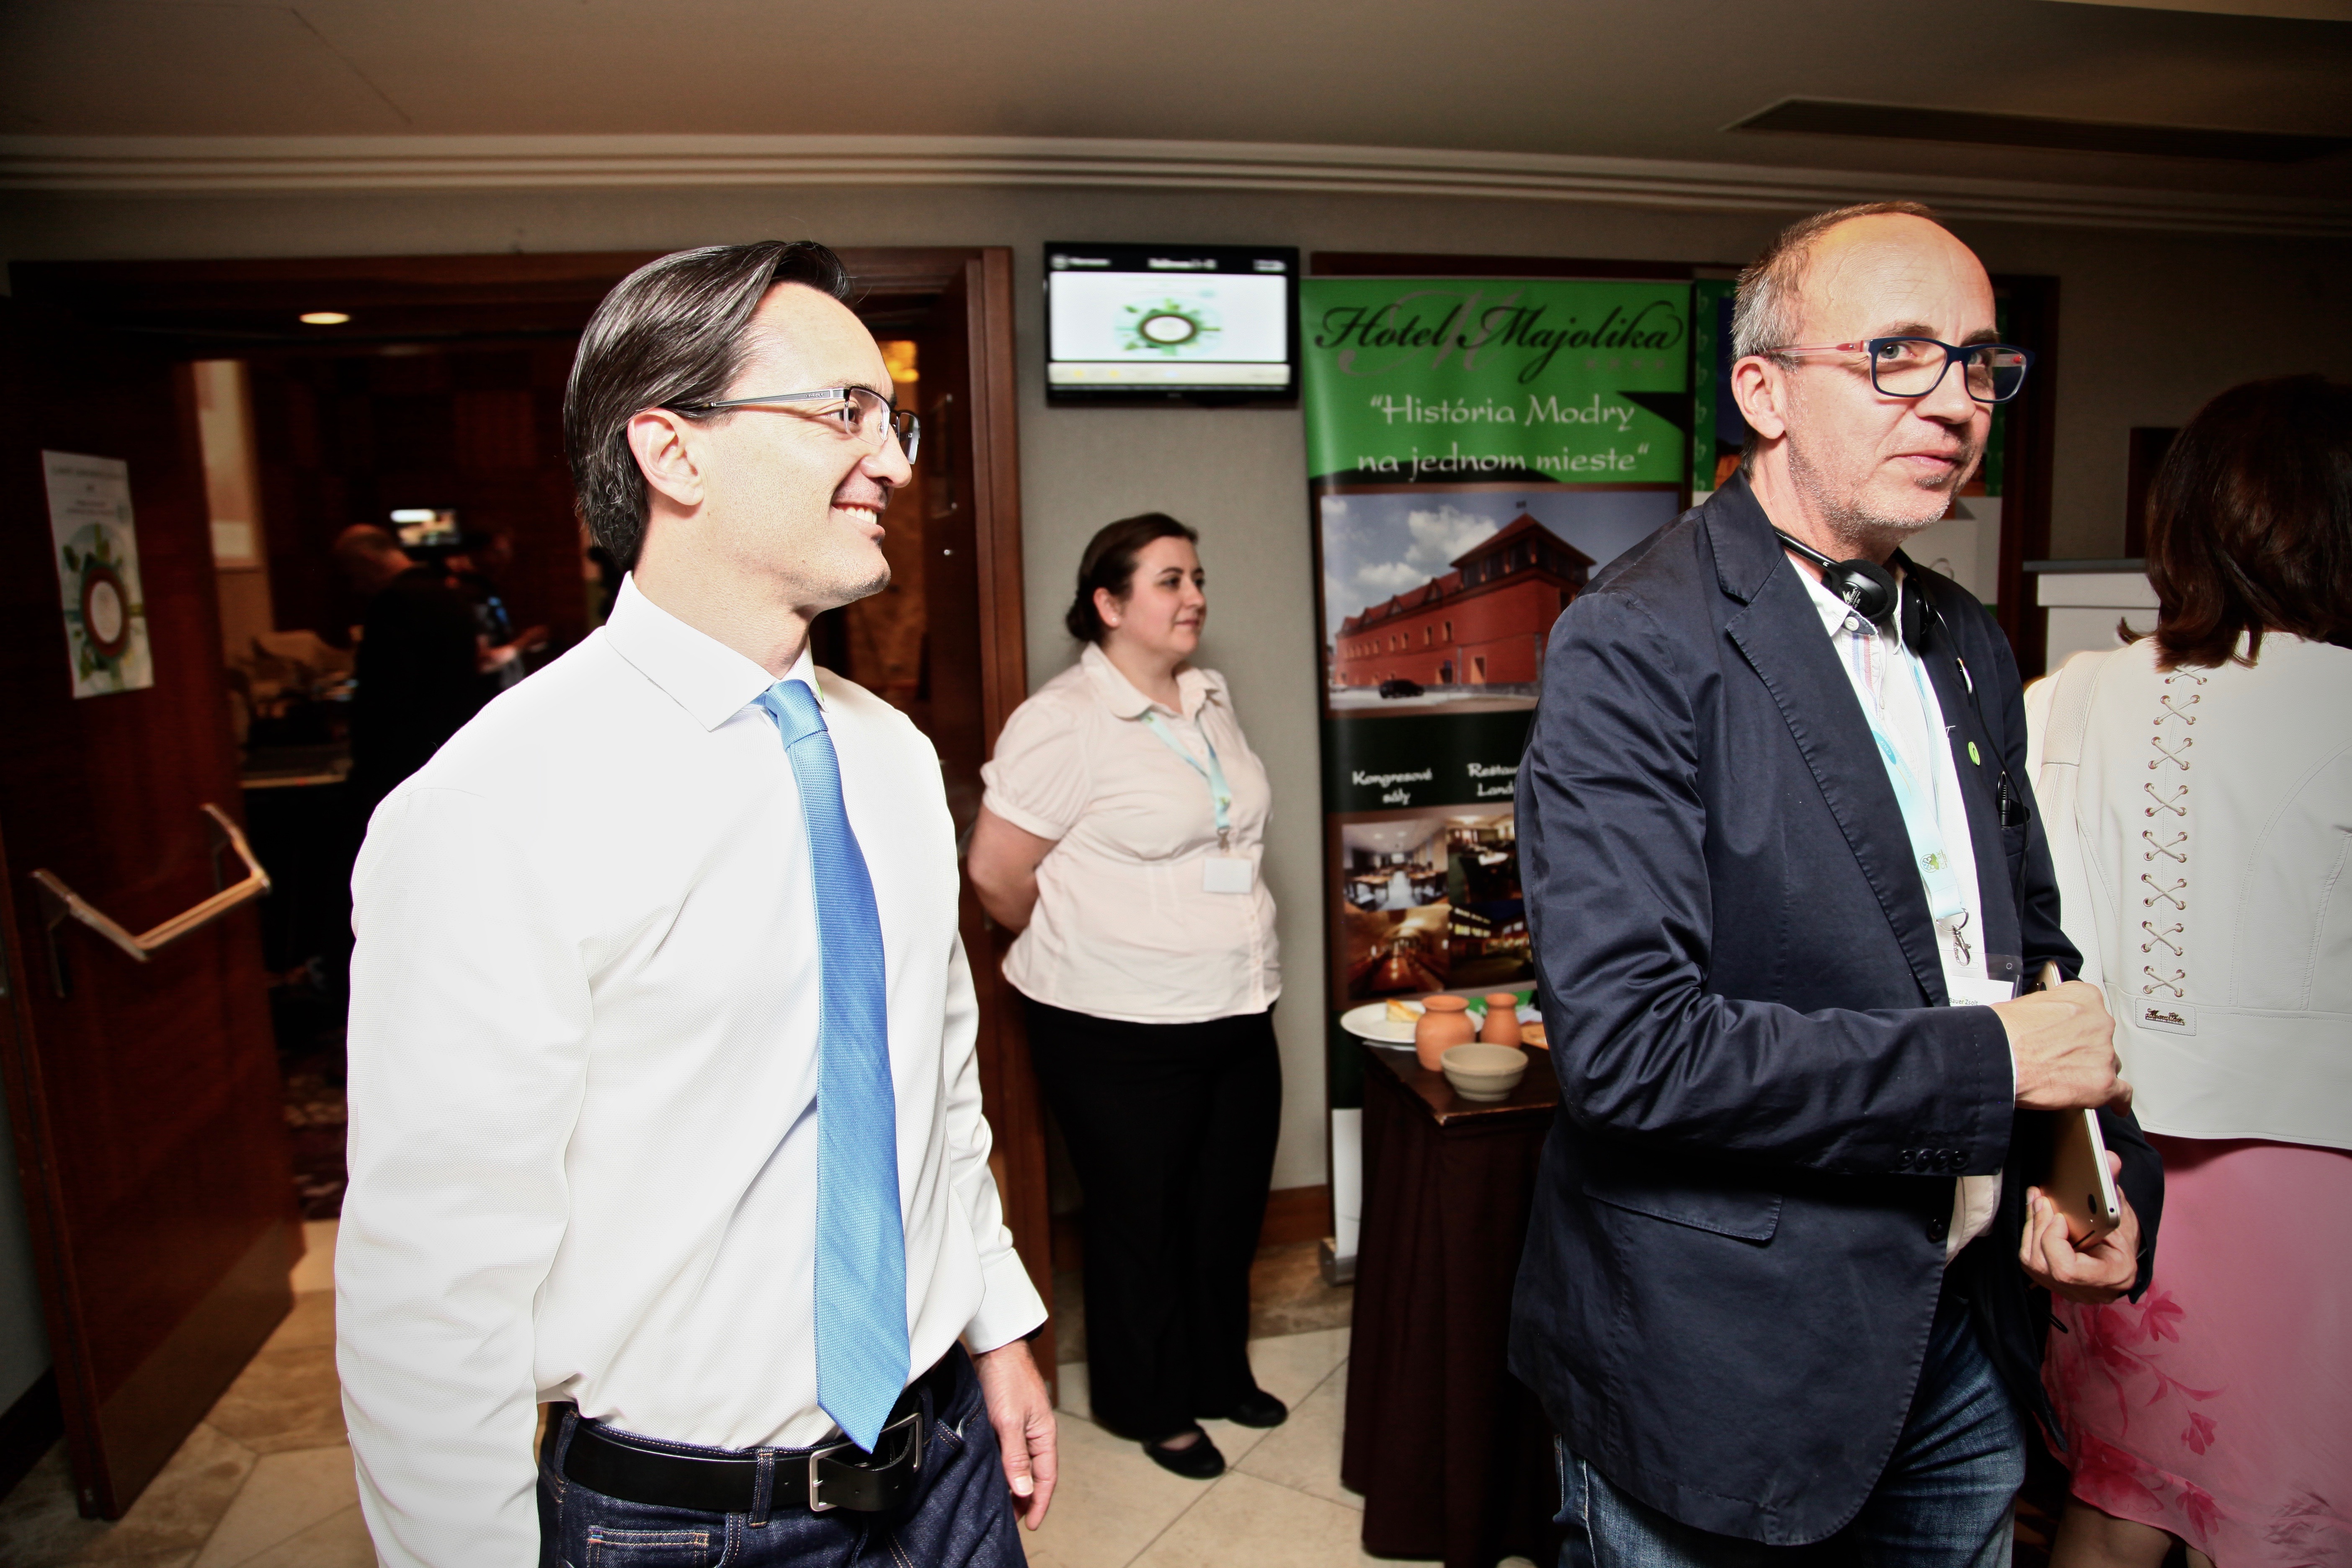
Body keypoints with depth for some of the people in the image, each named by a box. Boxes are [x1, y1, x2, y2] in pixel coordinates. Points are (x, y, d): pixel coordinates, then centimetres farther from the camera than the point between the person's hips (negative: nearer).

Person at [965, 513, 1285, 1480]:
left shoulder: (1210, 702, 8)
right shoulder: (1064, 720, -16)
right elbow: (996, 871, -15)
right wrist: (1086, 953, 0)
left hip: (1237, 1010, 7)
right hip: (1121, 1034, -7)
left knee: (1231, 1209, 19)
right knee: (1141, 1220, 12)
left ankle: (1221, 1374, 42)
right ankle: (1152, 1406, 33)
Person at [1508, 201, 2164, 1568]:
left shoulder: (1970, 647, 7)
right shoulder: (1638, 648, -20)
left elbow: (2030, 947, 17)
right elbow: (1627, 1044, -27)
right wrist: (1988, 1064, -19)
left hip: (1968, 1337, 8)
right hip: (1724, 1359, -7)